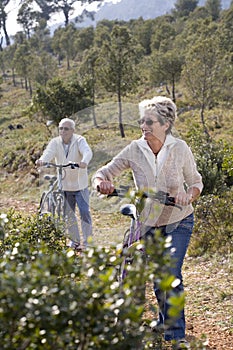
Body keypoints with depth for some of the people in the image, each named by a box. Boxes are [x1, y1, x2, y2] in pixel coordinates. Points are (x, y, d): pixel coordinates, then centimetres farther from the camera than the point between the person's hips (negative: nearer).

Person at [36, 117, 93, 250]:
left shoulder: (79, 140, -11)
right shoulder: (55, 142, -4)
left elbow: (87, 151, -30)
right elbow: (49, 153, -22)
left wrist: (84, 161, -54)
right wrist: (42, 160, -46)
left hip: (80, 184, -3)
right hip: (64, 185, 3)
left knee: (85, 212, -3)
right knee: (69, 214, 12)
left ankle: (87, 241, 7)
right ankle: (74, 240, 26)